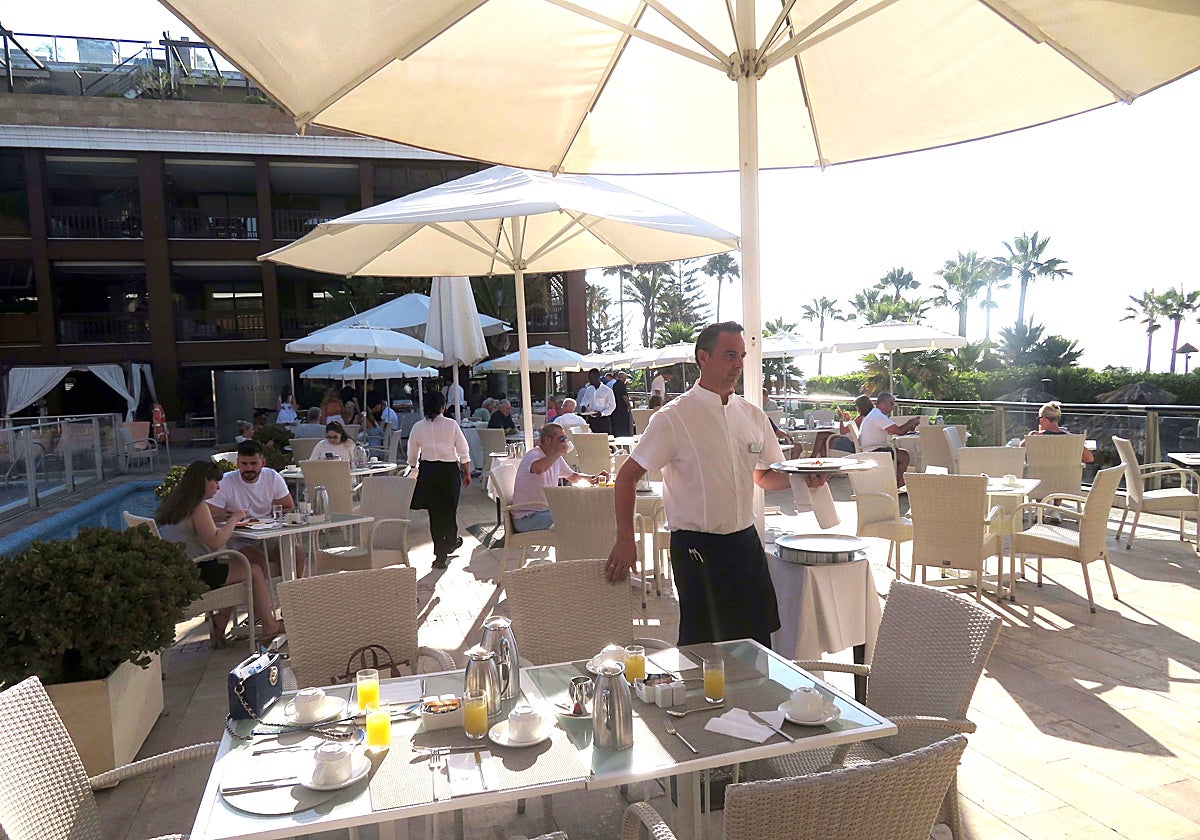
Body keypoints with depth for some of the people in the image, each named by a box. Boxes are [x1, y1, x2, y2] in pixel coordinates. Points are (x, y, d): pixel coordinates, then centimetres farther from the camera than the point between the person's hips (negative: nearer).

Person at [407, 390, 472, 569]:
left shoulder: (418, 427, 0)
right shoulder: (451, 424, -5)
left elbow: (412, 456, 8)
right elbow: (464, 452, -3)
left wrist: (415, 469, 26)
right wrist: (467, 473, 8)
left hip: (428, 471, 1)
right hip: (450, 469, -1)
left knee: (435, 512, 7)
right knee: (449, 509, 16)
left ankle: (440, 555, 10)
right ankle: (451, 542, 38)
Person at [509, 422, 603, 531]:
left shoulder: (556, 458, 10)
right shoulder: (533, 455, -18)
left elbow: (573, 476, 26)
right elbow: (538, 468, -45)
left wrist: (589, 478, 6)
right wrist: (558, 452, -30)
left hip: (546, 511, 9)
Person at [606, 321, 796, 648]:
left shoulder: (753, 416, 6)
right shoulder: (674, 417, -11)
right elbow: (628, 475, -9)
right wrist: (625, 540, -16)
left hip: (746, 543, 6)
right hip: (697, 547, -5)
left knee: (757, 640, 12)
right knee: (703, 645, 2)